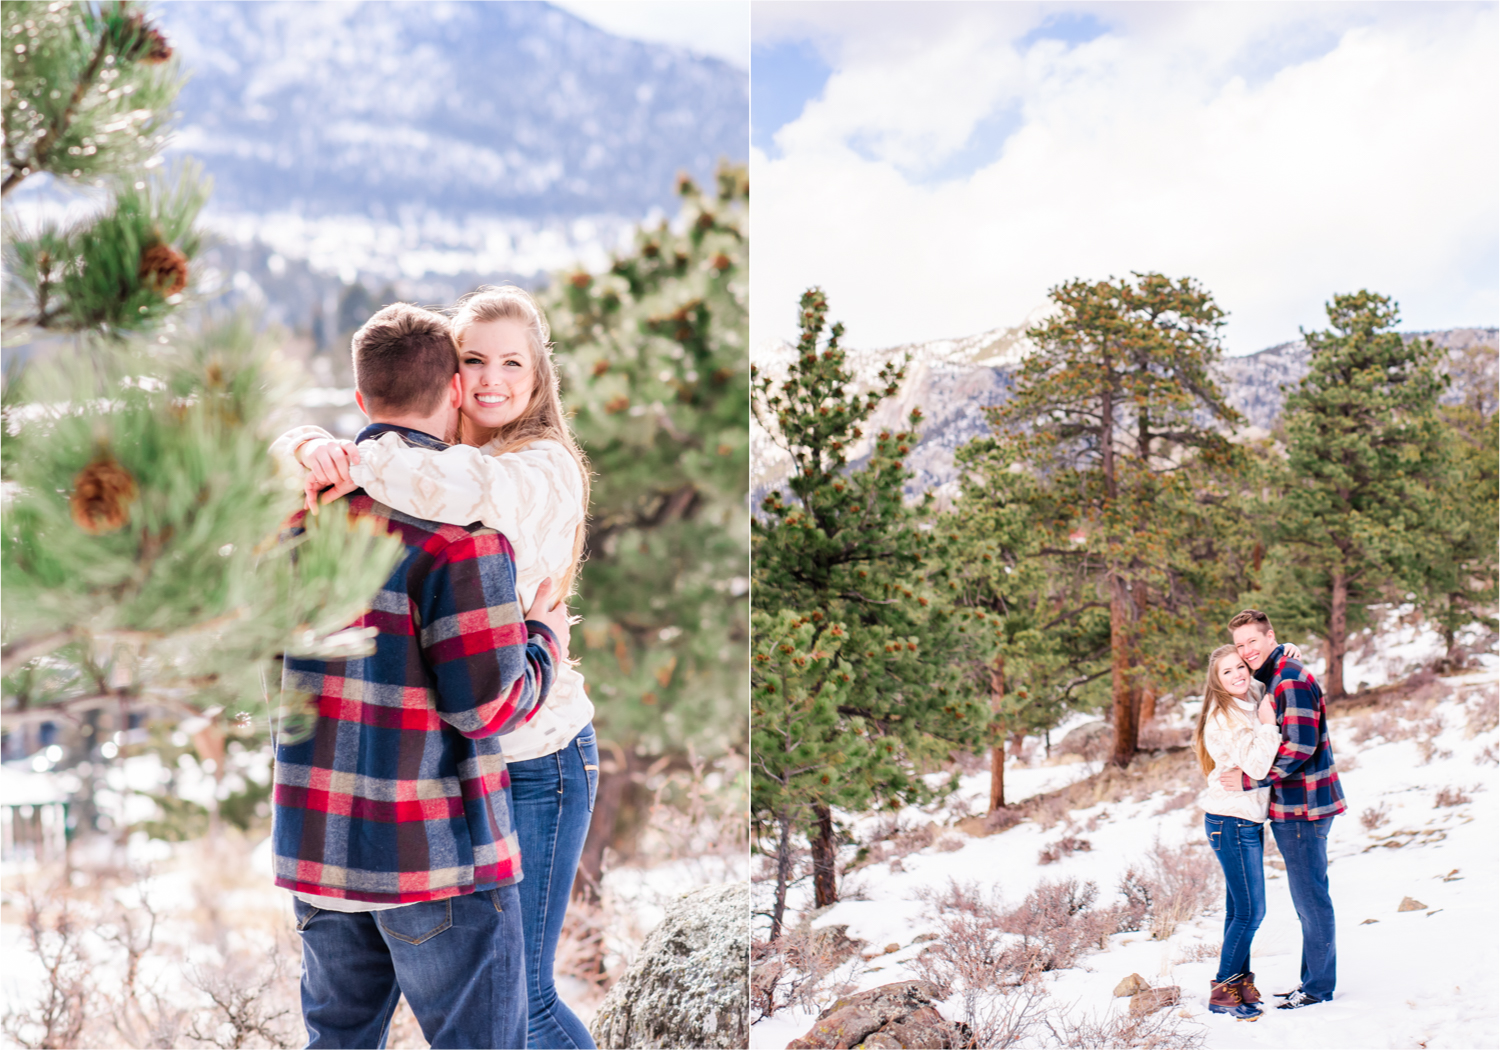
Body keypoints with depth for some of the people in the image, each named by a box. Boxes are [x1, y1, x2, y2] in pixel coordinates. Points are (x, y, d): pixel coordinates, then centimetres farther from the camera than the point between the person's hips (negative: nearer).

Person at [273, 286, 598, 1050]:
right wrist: (316, 446, -25)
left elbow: (463, 488, -38)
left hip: (532, 759, -7)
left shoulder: (547, 467, -15)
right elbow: (288, 448, -2)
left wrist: (354, 460, -29)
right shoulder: (436, 450, 6)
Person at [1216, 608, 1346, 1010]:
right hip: (1291, 806, 11)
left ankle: (1318, 988, 4)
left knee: (1310, 895, -3)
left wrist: (1250, 780, -20)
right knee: (1308, 896, 16)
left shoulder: (1290, 680, -17)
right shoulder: (1271, 678, 15)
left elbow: (1300, 747, -24)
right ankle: (1313, 979, 25)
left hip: (1302, 806, -11)